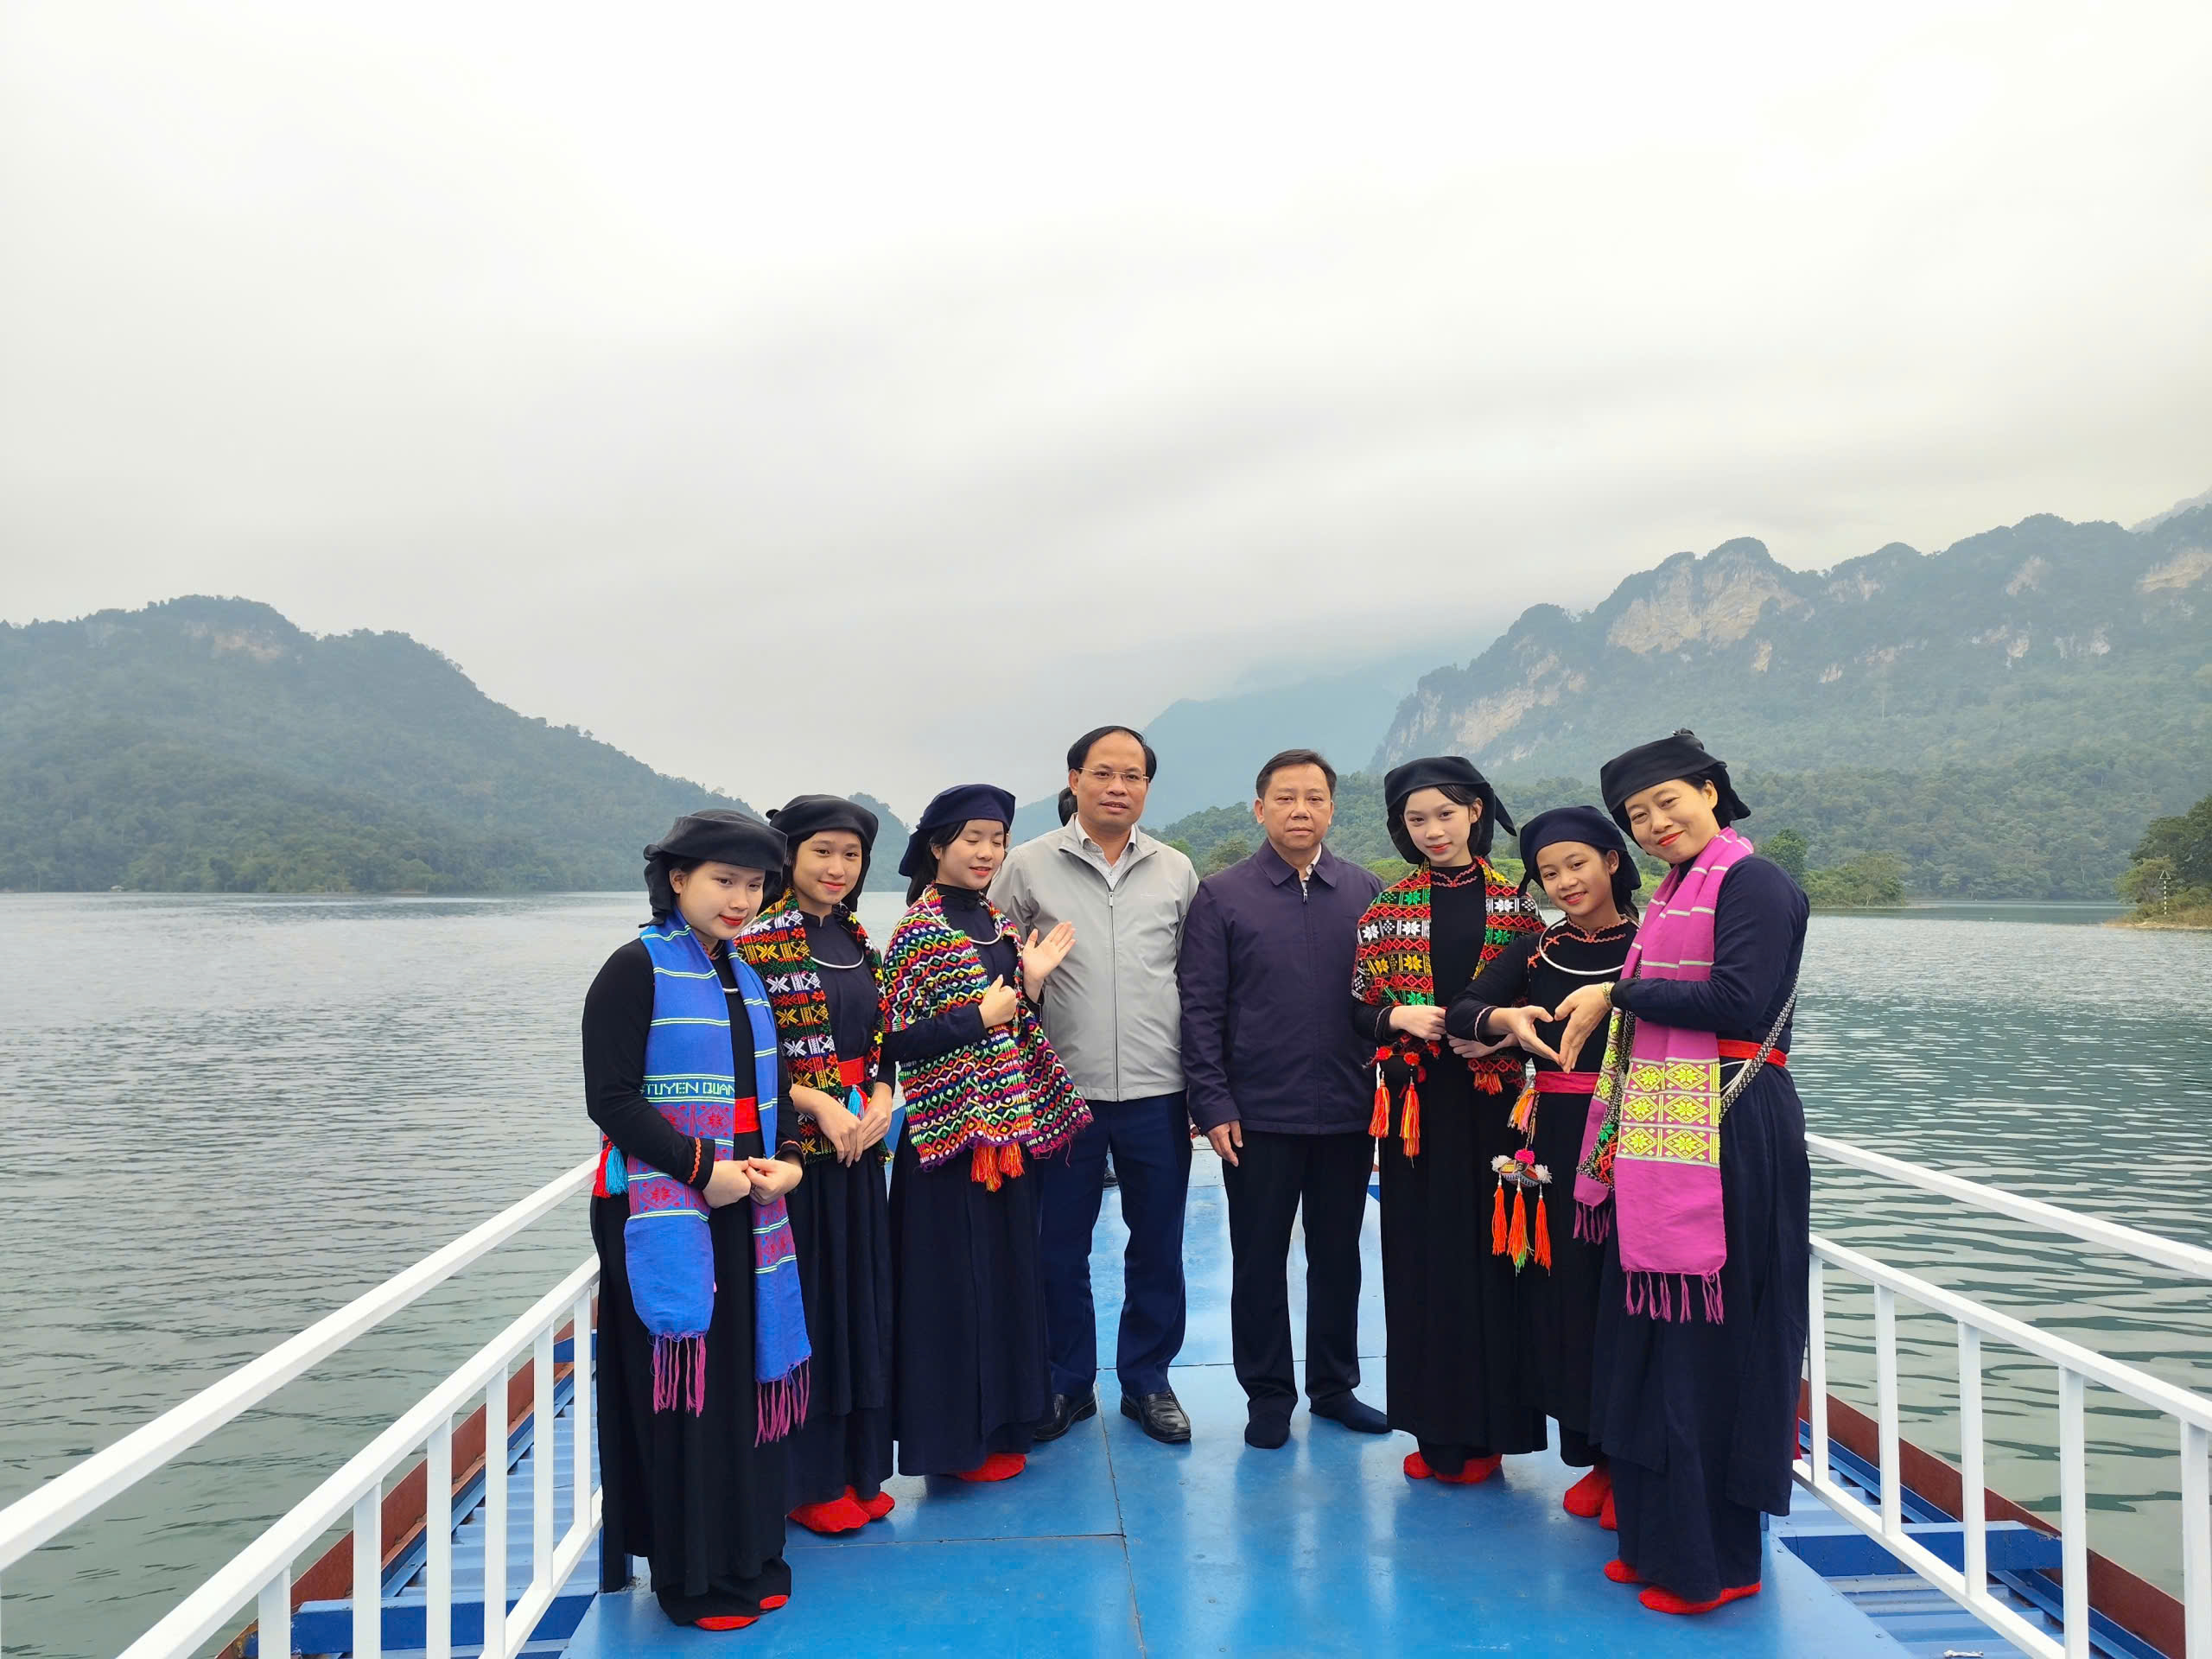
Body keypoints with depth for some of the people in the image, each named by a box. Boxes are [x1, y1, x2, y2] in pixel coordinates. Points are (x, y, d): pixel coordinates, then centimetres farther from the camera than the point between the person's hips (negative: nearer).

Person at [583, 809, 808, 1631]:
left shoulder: (745, 978, 13)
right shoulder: (637, 969, -8)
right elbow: (611, 1099, -13)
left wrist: (785, 1162, 1)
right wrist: (703, 1170, -17)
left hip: (746, 1214, 6)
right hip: (663, 1216, -6)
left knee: (748, 1378, 11)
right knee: (683, 1387, 1)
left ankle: (750, 1557, 26)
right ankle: (692, 1577, 16)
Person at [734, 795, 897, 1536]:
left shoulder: (856, 940, 10)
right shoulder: (757, 940, -10)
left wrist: (881, 1101, -5)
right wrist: (819, 1105, -18)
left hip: (858, 1147, 7)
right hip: (790, 1151, -6)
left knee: (859, 1301, 13)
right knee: (800, 1305, 3)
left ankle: (858, 1468, 27)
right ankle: (808, 1481, 18)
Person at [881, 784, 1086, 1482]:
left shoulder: (1000, 925, 11)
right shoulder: (917, 930, -11)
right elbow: (895, 1043, -15)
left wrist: (1030, 983, -1)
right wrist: (979, 1016, -16)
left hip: (1010, 1127, 7)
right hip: (951, 1132, -7)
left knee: (1007, 1270, 14)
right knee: (953, 1280, 1)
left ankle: (1000, 1423, 29)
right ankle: (954, 1437, 16)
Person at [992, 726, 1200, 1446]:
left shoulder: (1176, 871, 7)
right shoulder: (1029, 866, 0)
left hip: (1157, 1092, 2)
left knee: (1158, 1246, 11)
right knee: (1060, 1246, 9)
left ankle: (1148, 1380, 28)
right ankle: (1068, 1383, 26)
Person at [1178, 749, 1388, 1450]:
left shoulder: (1366, 891, 4)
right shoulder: (1222, 896, -2)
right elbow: (1200, 1009, -4)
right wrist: (1213, 1105, -9)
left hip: (1349, 1114, 2)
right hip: (1257, 1117, -2)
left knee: (1339, 1256, 15)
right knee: (1259, 1260, 9)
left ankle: (1335, 1385, 31)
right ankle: (1268, 1395, 25)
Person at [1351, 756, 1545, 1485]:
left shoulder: (1515, 904, 3)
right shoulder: (1387, 910, 5)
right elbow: (1358, 1009, 6)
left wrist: (1500, 1033, -13)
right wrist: (1399, 1019, -13)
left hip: (1493, 1103, -1)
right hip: (1416, 1106, 1)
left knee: (1490, 1253, 2)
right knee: (1422, 1258, 4)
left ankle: (1485, 1430, 15)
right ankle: (1433, 1428, 16)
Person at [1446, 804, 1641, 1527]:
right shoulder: (1533, 952, 9)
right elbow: (1461, 1012, -4)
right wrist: (1506, 1017, -22)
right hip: (1556, 1137, 3)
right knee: (1567, 1291, 7)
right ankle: (1593, 1457, 22)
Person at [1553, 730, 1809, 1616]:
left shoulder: (1753, 881, -8)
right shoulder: (1672, 893, 19)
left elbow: (1738, 1002, -18)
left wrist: (1619, 996, -11)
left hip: (1724, 1142, -9)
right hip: (1656, 1145, 9)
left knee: (1708, 1344, -1)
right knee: (1648, 1341, 12)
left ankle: (1714, 1560, 13)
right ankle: (1658, 1536, 24)